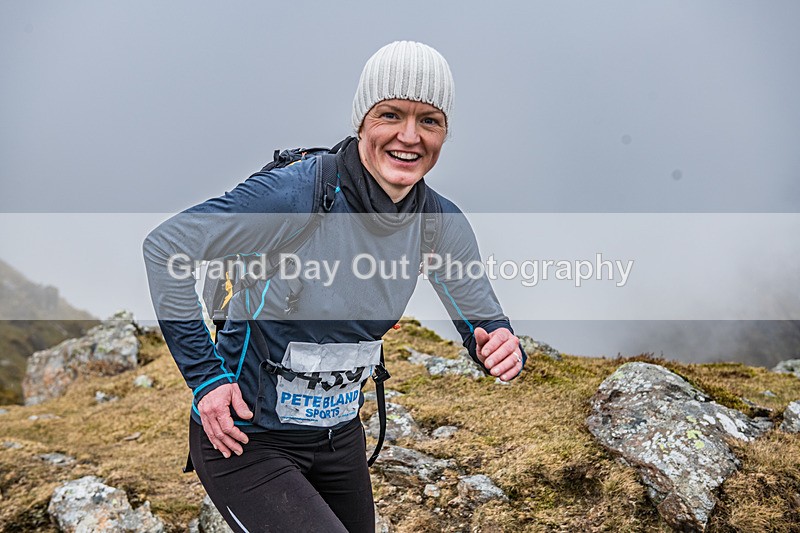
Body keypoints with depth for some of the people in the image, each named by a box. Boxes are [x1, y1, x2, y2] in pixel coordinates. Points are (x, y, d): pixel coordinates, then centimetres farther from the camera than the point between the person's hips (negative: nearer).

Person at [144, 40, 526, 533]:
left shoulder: (442, 224, -8)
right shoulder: (295, 195, -26)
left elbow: (486, 322, 2)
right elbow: (165, 247, -18)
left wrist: (502, 350, -23)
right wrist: (205, 375, -19)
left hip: (341, 436, 6)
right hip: (245, 439, -6)